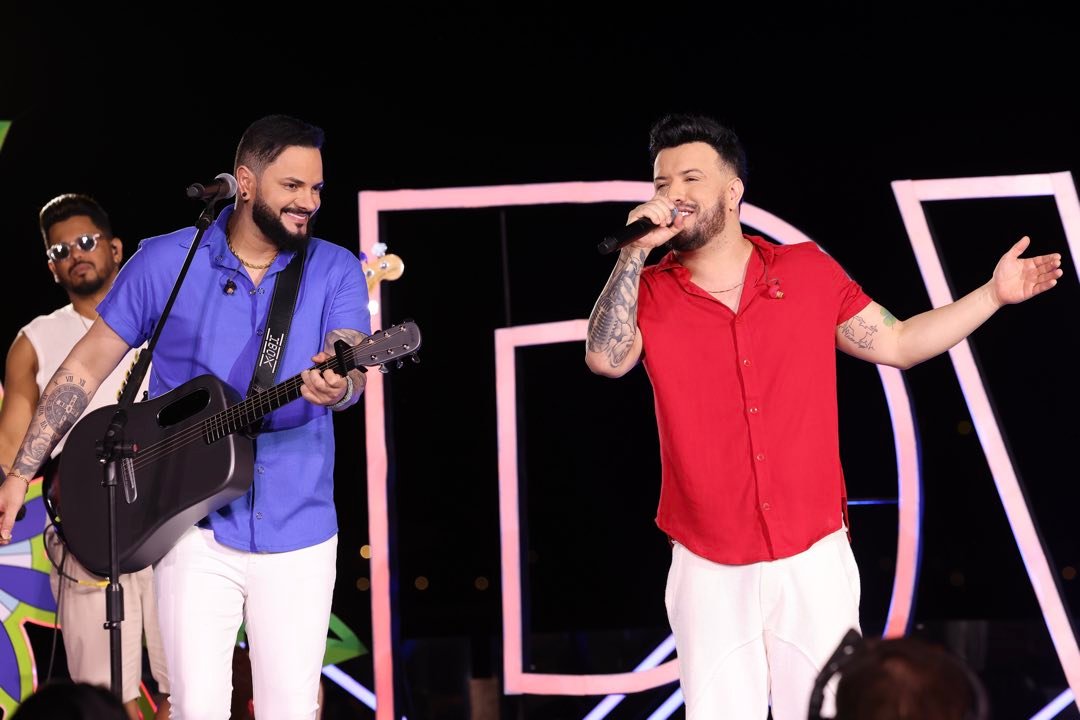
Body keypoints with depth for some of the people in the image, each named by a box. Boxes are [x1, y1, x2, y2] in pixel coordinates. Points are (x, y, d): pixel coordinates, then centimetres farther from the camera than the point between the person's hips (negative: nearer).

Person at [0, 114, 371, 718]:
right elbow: (86, 367, 5)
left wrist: (336, 387, -39)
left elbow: (353, 368, -14)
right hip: (199, 527, -1)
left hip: (298, 531, 1)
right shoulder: (165, 263, 0)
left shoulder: (335, 271, 1)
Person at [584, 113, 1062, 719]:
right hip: (710, 572, 0)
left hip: (814, 560, 0)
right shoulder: (649, 293, 0)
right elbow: (605, 359, -19)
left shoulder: (809, 272, 3)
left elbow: (896, 343, 11)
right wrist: (635, 251, -19)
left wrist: (994, 294, 6)